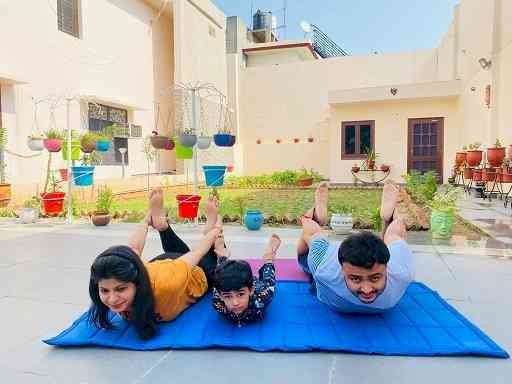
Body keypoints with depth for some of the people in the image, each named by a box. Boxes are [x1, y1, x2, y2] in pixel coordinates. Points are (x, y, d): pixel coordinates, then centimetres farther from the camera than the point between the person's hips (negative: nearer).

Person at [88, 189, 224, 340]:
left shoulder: (165, 285, -52)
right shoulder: (118, 275, -39)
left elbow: (194, 254, -34)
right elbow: (133, 249, -20)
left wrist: (214, 232, -15)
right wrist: (145, 223, -1)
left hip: (196, 271, -3)